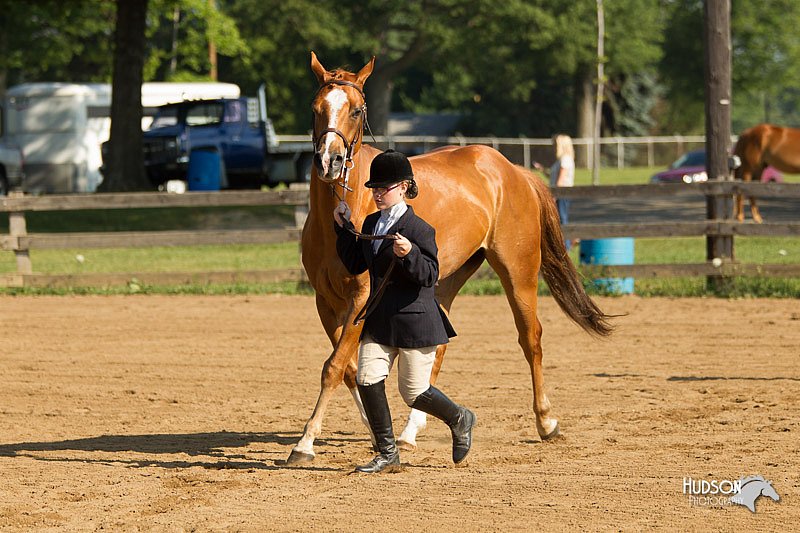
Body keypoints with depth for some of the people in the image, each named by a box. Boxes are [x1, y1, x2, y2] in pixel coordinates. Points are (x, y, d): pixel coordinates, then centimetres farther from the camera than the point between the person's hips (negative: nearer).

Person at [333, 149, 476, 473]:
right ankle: (387, 454, 0)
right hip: (378, 319, 7)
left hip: (413, 319, -7)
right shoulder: (372, 224, 10)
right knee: (367, 378, -9)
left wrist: (409, 254, -34)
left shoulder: (419, 229, -13)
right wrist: (342, 227, 10)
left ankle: (460, 420, 31)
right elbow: (355, 265, 17)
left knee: (413, 392, 1)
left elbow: (430, 275, -17)